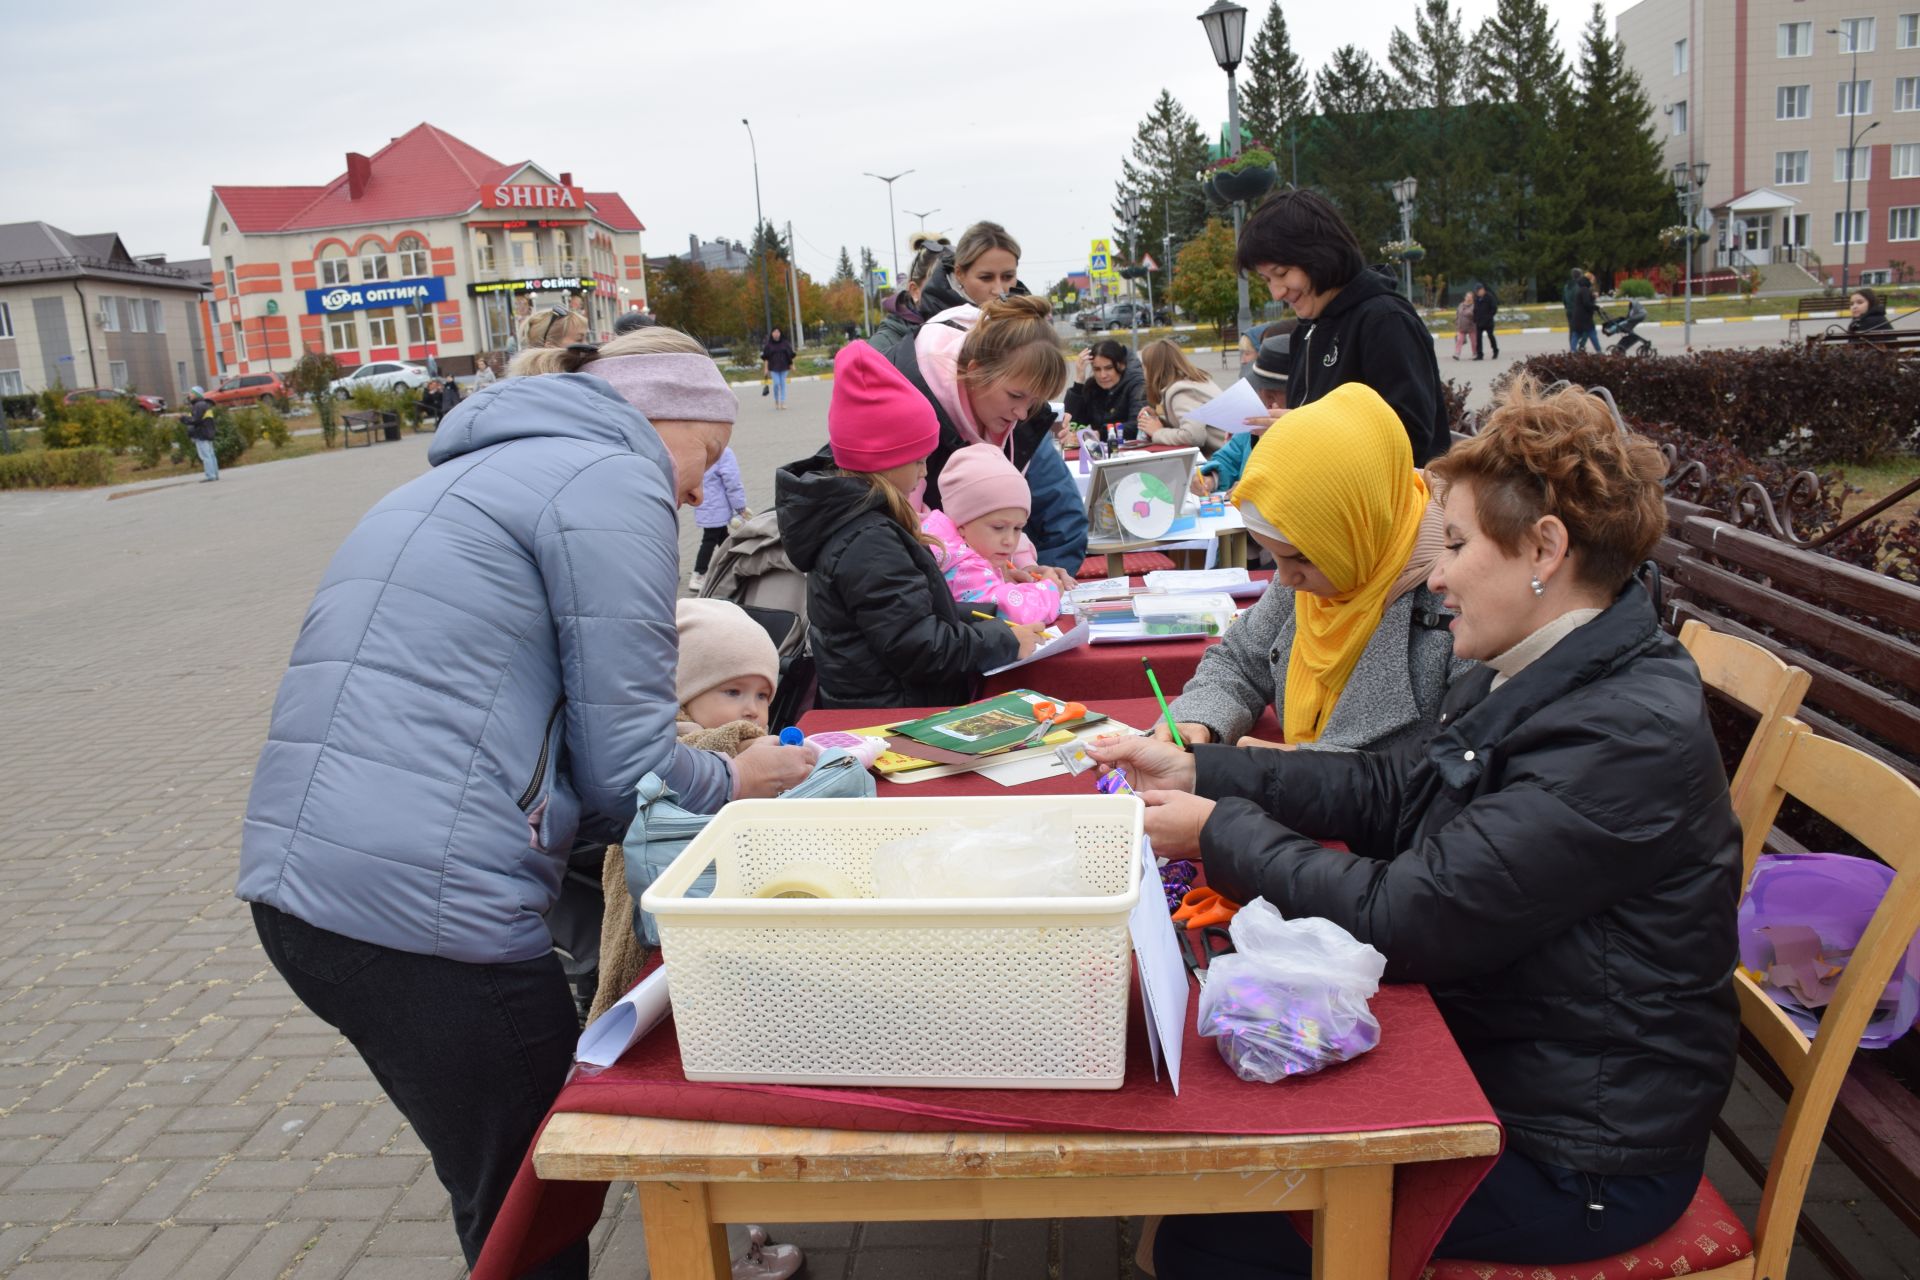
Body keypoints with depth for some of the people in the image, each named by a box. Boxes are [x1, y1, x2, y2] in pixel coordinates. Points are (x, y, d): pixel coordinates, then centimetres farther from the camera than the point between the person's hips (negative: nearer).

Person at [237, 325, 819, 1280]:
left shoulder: (480, 473, 23)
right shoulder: (613, 482, -6)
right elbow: (624, 764, -9)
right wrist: (731, 784, 11)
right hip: (422, 906, -10)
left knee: (502, 1199, 23)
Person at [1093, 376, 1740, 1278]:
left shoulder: (1628, 738, -28)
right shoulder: (1537, 678, 1)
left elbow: (1403, 921, -29)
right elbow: (1390, 788, 7)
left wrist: (1222, 832, -16)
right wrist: (1197, 770, 0)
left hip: (1578, 1158, -8)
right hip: (1488, 1050, 8)